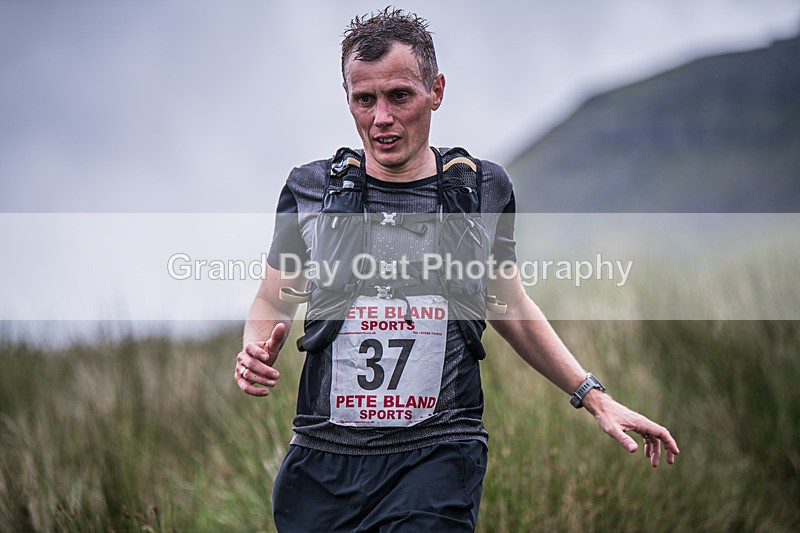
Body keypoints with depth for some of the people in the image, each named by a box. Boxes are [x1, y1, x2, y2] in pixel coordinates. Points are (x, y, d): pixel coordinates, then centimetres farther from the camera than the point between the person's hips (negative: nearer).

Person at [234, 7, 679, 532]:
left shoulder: (483, 190, 6)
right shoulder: (311, 190, 5)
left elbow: (512, 308, 19)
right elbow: (274, 301, 17)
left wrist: (595, 398, 18)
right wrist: (257, 354, -5)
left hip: (438, 458, -2)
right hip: (323, 462, 2)